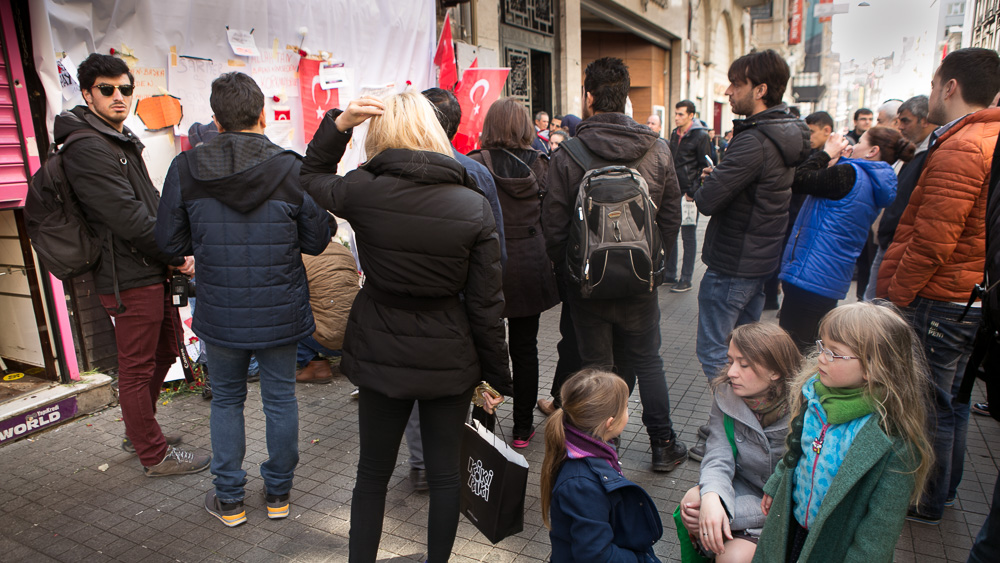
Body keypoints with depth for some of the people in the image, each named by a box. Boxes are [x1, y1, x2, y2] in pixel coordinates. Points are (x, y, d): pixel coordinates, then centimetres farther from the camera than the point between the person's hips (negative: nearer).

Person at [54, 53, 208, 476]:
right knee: (138, 368, 3)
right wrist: (178, 258, -11)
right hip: (129, 280, -10)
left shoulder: (123, 142, 16)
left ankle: (138, 433, 38)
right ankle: (154, 455, 17)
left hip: (151, 272, 10)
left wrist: (173, 256, 5)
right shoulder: (87, 149, -16)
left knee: (163, 351, 21)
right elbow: (129, 219, -21)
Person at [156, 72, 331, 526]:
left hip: (220, 313, 1)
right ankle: (278, 492, 31)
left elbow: (170, 242, -2)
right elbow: (316, 241, -6)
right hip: (281, 313, 0)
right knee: (280, 398, 16)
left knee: (226, 400, 18)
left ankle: (229, 499, 30)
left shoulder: (186, 169, -9)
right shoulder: (292, 169, -12)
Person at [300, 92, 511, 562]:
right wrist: (497, 375, 3)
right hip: (448, 360, 0)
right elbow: (485, 303, -8)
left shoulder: (362, 191, -11)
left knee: (372, 473, 19)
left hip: (380, 355, 1)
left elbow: (311, 176, 13)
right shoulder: (474, 206, -11)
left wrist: (338, 122, 1)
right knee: (444, 474, 17)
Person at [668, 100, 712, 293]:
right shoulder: (674, 134, 13)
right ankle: (669, 273, 22)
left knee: (688, 237, 0)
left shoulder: (701, 136, -9)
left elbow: (705, 168, -10)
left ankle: (686, 279, 7)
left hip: (689, 194, -7)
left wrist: (692, 192, -14)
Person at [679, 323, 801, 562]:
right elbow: (719, 457, -17)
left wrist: (729, 511, -30)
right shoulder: (725, 395, -9)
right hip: (744, 488, 4)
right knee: (693, 500, -25)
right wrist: (712, 495, -40)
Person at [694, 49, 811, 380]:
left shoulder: (754, 142, -24)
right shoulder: (786, 135, 8)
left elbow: (707, 201, -28)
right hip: (763, 258, 10)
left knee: (713, 353, 1)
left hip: (731, 265, -10)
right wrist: (719, 177, 2)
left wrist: (704, 186, -6)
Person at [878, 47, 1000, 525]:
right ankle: (942, 491, 36)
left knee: (929, 405, 4)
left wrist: (896, 294, -13)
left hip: (939, 303, -10)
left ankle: (924, 503, 19)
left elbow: (933, 241, -24)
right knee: (951, 400, 20)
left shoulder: (960, 149, -20)